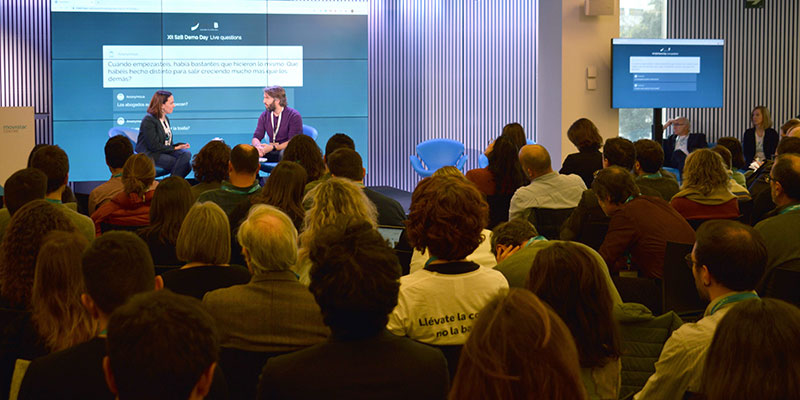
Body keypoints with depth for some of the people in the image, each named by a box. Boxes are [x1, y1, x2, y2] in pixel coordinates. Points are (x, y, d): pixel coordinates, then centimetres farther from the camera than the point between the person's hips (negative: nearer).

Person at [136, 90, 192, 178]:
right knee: (182, 163, -25)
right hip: (149, 155, -8)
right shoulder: (149, 120, -11)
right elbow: (153, 146, -17)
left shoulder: (166, 119, 17)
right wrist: (174, 148, -14)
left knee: (186, 154, -22)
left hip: (166, 151, 8)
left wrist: (180, 145, -4)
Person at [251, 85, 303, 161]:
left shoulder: (294, 115, -8)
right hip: (272, 151, 4)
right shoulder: (264, 115, 9)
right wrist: (258, 146, -22)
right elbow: (256, 137, 4)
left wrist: (273, 147, -25)